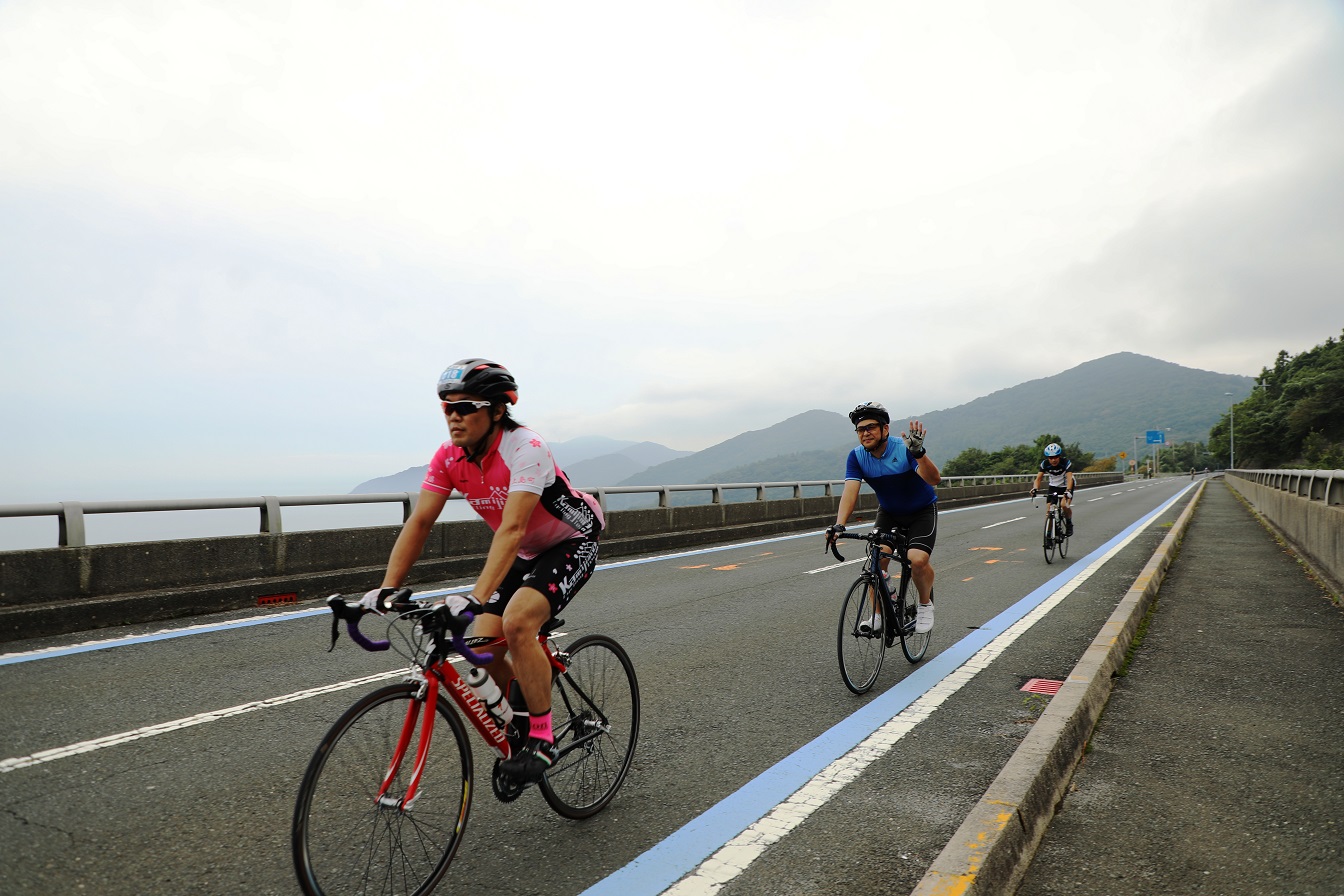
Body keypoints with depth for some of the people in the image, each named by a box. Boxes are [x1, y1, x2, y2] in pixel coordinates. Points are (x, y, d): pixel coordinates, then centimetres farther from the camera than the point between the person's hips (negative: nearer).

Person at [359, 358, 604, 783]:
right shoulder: (449, 456, -11)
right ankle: (525, 723, 22)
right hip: (527, 553, 7)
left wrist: (476, 598, -50)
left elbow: (512, 530, -41)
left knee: (516, 624, -28)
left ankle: (542, 740, -10)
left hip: (572, 544, -7)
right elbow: (420, 521, -13)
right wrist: (386, 589, -23)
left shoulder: (525, 449, -31)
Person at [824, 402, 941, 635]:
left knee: (918, 559, -24)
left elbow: (934, 479, -40)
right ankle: (879, 615, 3)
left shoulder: (904, 449, -28)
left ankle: (926, 604, 5)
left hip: (922, 511, -4)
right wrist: (838, 525, -41)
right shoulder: (856, 456, -16)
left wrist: (919, 452, -59)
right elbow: (850, 490, -26)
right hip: (888, 513, 4)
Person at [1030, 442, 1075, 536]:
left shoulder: (1066, 462, -26)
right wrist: (1035, 489, -44)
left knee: (1064, 505, -27)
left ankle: (1069, 524, -1)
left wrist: (1068, 491, -55)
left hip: (1066, 486, -3)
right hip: (1053, 486, 3)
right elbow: (1038, 478, -23)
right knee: (1048, 511, -12)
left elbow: (1069, 478, -38)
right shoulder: (1045, 464, -19)